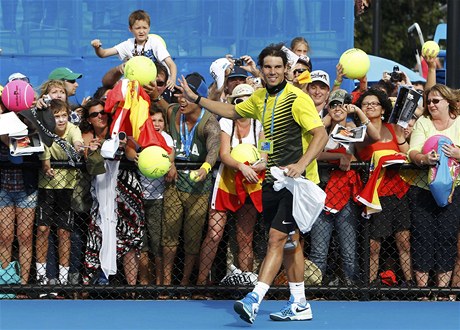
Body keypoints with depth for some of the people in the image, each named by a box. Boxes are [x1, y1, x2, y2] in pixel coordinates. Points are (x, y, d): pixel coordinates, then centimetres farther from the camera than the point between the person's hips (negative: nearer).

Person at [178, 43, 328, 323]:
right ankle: (299, 305, 19)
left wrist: (301, 165, -33)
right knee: (289, 241, 12)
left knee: (277, 239, -14)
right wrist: (197, 99, 27)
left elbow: (321, 134, -21)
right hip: (274, 180, 8)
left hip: (296, 181, -8)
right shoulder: (260, 98, 11)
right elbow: (233, 111, 30)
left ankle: (254, 300, -22)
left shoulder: (297, 98, -14)